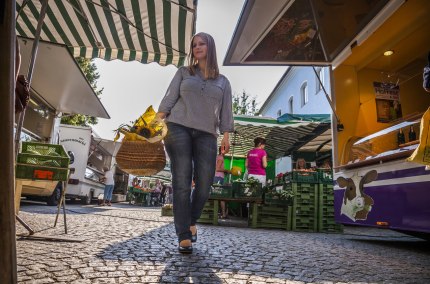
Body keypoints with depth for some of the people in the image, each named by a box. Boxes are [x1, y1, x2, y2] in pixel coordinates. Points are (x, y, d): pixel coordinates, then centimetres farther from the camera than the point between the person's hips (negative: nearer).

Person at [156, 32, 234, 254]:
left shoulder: (223, 82, 19)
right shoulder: (183, 72, 16)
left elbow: (225, 112, 11)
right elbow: (169, 99, 8)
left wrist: (226, 136, -2)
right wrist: (158, 122, -5)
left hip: (205, 135, 1)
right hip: (178, 128, -1)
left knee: (204, 184, -7)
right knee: (182, 182, -9)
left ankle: (191, 221, 21)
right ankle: (184, 237, -2)